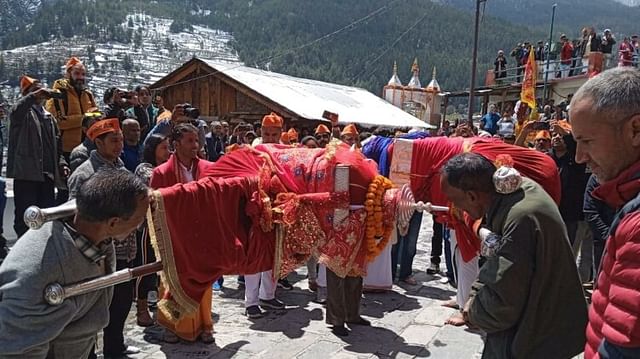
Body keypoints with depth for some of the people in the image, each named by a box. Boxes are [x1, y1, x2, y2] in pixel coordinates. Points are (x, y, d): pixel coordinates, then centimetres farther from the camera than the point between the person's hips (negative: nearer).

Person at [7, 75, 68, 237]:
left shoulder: (49, 117, 21)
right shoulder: (23, 112, 1)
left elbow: (56, 144, 21)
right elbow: (15, 112, -26)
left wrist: (61, 163, 7)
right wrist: (33, 96, -32)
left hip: (48, 174, 6)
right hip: (26, 173, -6)